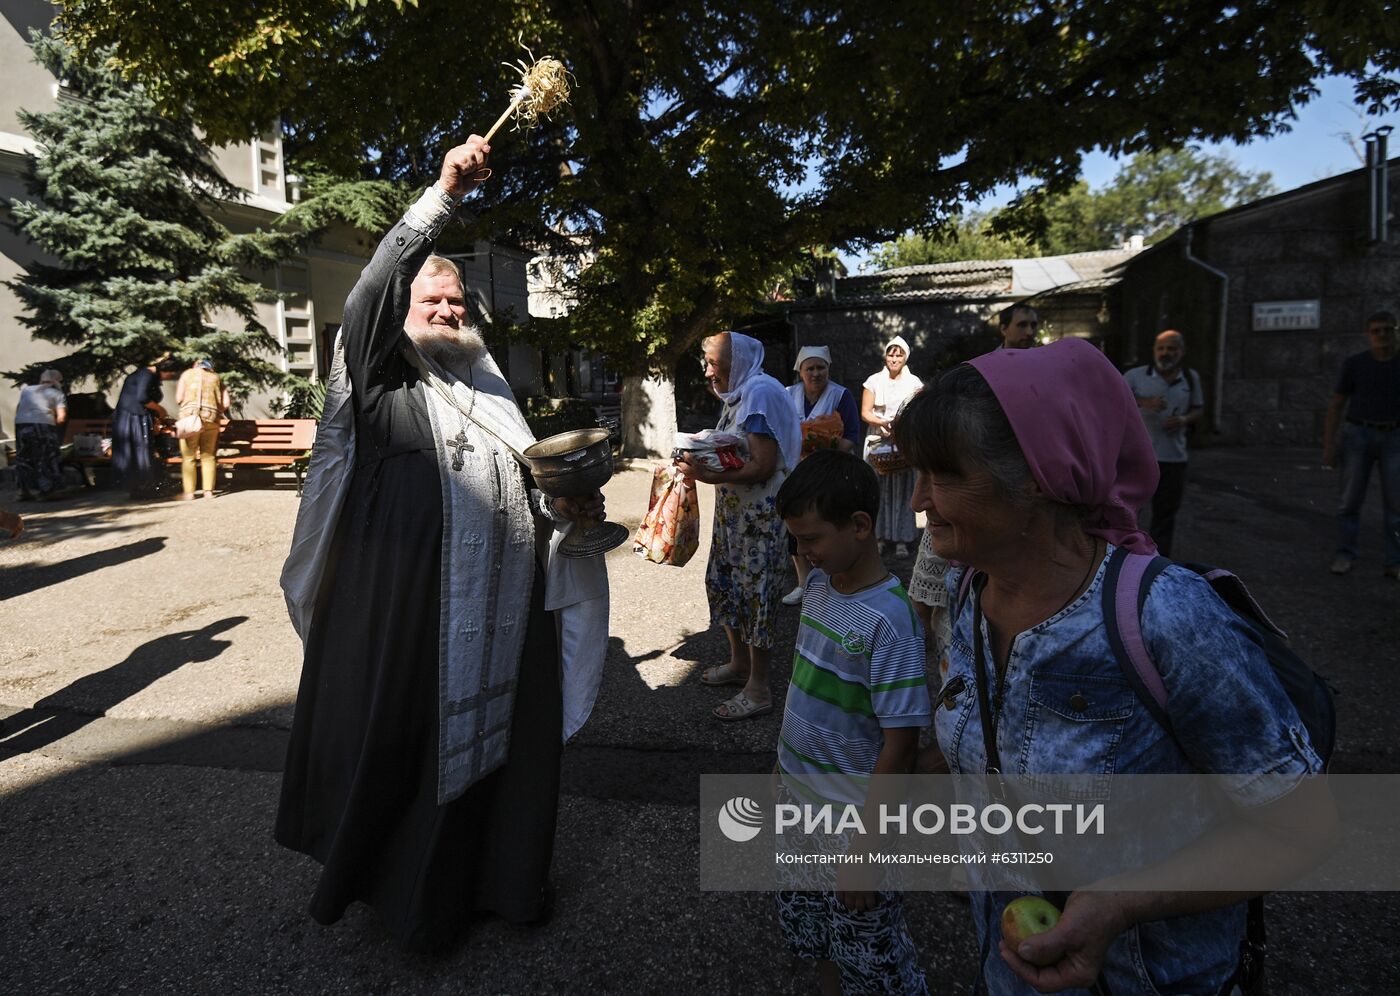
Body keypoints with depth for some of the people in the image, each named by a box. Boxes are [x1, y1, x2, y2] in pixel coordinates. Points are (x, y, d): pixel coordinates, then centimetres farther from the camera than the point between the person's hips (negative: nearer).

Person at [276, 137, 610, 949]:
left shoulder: (490, 396, 17)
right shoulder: (381, 379, 2)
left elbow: (529, 496, 18)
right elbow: (373, 293, -17)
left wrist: (566, 506, -5)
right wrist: (444, 196, -26)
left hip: (496, 616, 5)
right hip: (402, 618, -4)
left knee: (492, 744, 13)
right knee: (400, 752, 7)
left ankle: (496, 879, 33)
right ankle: (405, 889, 31)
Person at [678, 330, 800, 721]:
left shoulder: (761, 395, -17)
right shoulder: (737, 396, 11)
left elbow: (763, 466, -24)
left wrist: (708, 476, -26)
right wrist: (700, 459, 0)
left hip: (759, 513, -10)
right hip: (733, 509, 10)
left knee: (755, 593, -2)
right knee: (723, 582, 17)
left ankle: (758, 690, 11)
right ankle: (739, 663, 36)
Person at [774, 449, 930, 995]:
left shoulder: (890, 619, -26)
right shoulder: (818, 582, -3)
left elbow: (901, 746, -23)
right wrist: (786, 764, 13)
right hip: (800, 805, 7)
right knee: (809, 924, 25)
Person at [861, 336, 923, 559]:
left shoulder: (914, 383, 9)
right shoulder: (874, 381, 8)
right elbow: (865, 412, 3)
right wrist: (883, 423, -15)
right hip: (878, 441, 0)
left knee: (902, 488, -2)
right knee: (880, 489, -2)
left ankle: (902, 540, 2)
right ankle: (880, 537, 5)